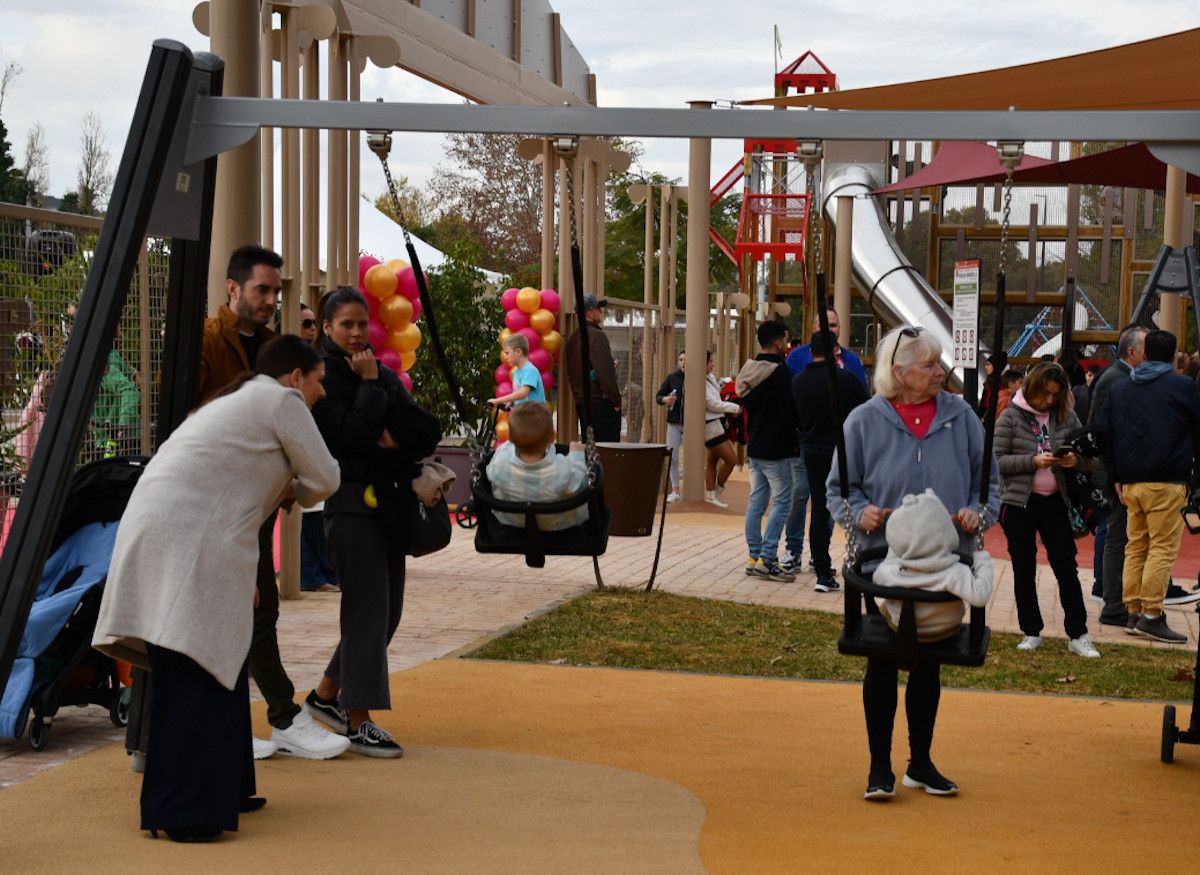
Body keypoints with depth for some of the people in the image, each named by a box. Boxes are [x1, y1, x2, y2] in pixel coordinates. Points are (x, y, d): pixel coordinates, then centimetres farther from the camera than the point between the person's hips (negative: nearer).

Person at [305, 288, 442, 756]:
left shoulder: (383, 375, 15)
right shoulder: (323, 379, -6)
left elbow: (430, 432, 6)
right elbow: (355, 433, -20)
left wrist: (395, 441, -11)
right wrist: (369, 382, -11)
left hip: (390, 502, 8)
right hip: (352, 502, -8)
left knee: (387, 610, 11)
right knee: (367, 608, -9)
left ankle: (326, 696, 25)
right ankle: (358, 722, -4)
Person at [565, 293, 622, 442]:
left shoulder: (573, 338, 13)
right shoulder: (597, 336, -13)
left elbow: (571, 372, 18)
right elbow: (605, 372, -18)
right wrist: (616, 400, -11)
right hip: (602, 402, -9)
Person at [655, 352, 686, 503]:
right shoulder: (671, 378, 4)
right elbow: (658, 396, 9)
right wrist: (665, 399, -13)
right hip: (674, 423, 3)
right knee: (672, 458, 3)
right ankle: (675, 490, 12)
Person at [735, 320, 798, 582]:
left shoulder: (749, 370, 10)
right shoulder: (779, 372, -16)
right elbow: (790, 412, -17)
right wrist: (796, 442, -2)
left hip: (754, 449, 8)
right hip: (776, 451, -8)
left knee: (756, 502, 11)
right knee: (781, 503, -4)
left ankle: (754, 556, 13)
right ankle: (767, 559, -9)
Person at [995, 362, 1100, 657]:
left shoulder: (1067, 417, 4)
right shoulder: (1011, 417, -4)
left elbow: (1089, 460, 8)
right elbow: (996, 460, -10)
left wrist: (1076, 461, -15)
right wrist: (1033, 461, -21)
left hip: (1055, 502, 2)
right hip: (1019, 502, -2)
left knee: (1067, 568, 1)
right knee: (1024, 571, 7)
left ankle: (1078, 635, 6)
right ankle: (1031, 633, 17)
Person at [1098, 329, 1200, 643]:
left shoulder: (1119, 388, 13)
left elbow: (1106, 435, 13)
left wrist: (1116, 477, 15)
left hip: (1130, 483, 6)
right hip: (1167, 481, -6)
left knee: (1136, 547, 12)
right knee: (1163, 548, -5)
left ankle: (1133, 612, 12)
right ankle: (1151, 615, -10)